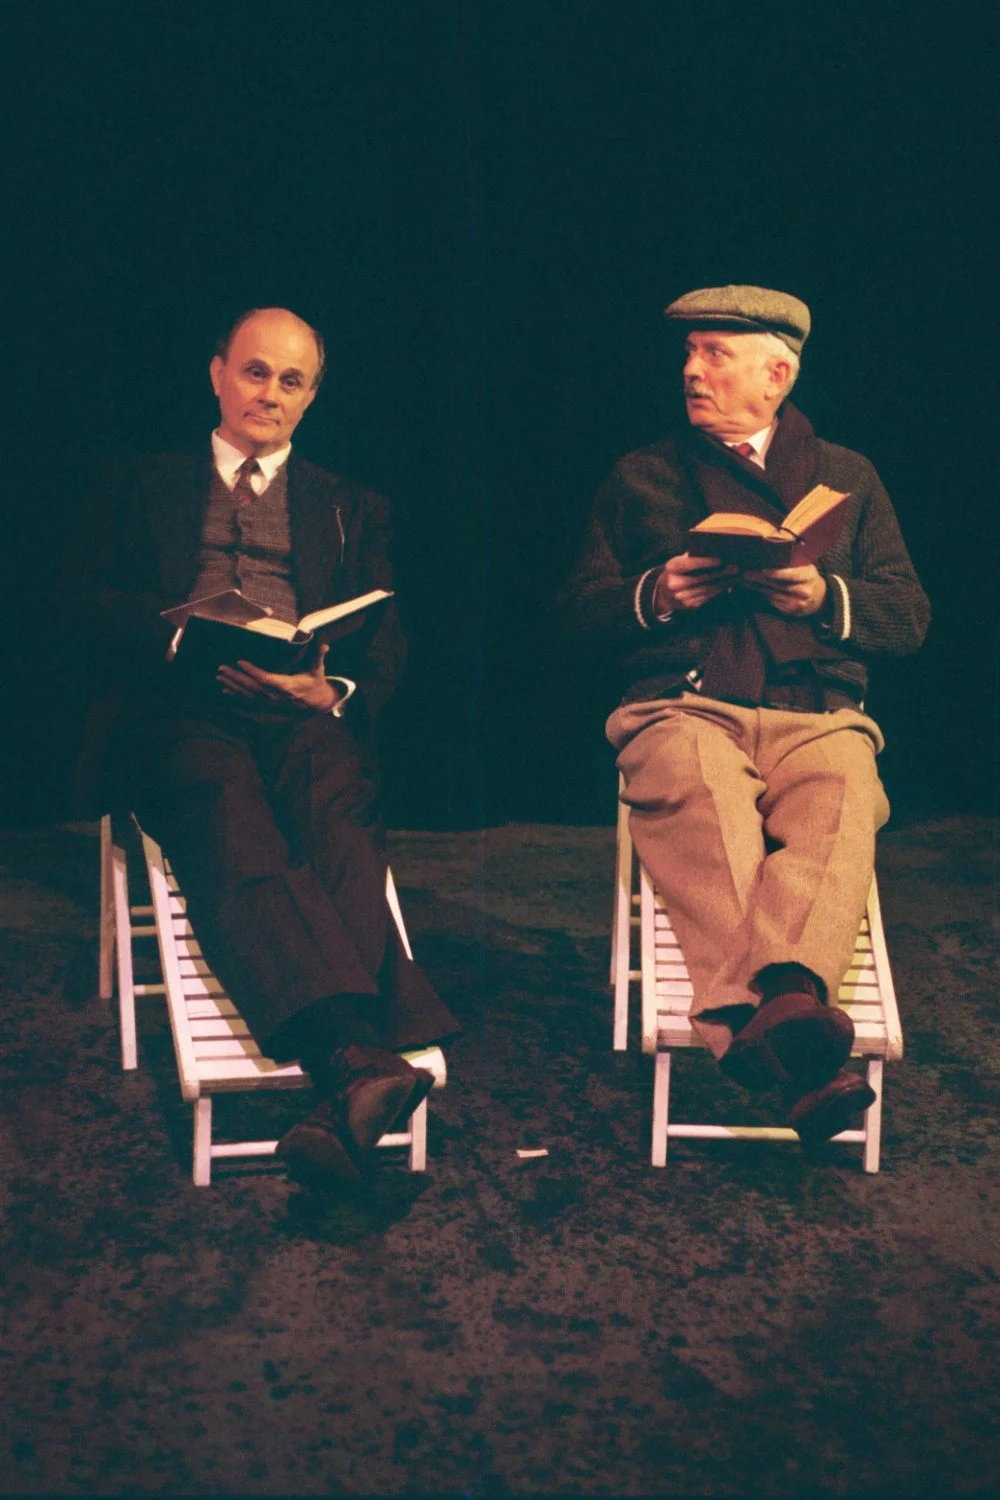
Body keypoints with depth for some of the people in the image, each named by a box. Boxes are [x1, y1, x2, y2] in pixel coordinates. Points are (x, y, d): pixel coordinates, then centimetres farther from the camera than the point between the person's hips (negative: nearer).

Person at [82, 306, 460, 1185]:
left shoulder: (352, 510, 29)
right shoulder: (140, 488, 26)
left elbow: (385, 644, 16)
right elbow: (101, 612, 10)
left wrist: (335, 691, -8)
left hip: (310, 717, 2)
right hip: (180, 713, -1)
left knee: (341, 825, -35)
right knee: (231, 825, -37)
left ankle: (345, 1100, -53)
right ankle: (360, 1060, -57)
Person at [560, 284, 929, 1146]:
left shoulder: (848, 478, 24)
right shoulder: (641, 479, 24)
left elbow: (909, 617, 18)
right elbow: (581, 613, 18)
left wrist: (826, 597, -3)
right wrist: (655, 595, -3)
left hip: (818, 711, 1)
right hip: (684, 707, -1)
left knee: (838, 808, -37)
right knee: (700, 803, -38)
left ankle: (776, 998, -59)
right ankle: (783, 1025, -55)